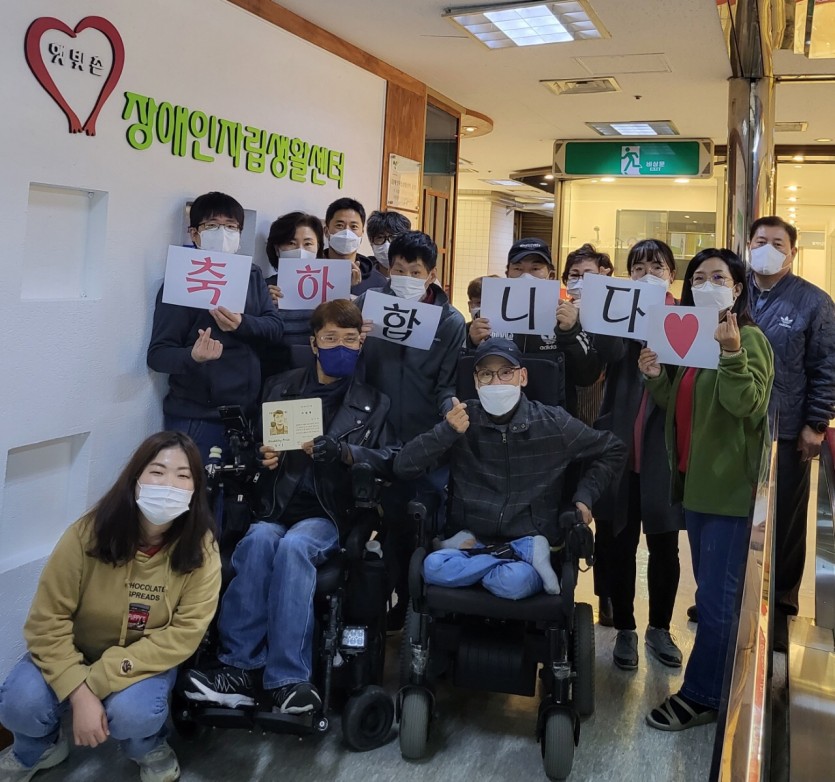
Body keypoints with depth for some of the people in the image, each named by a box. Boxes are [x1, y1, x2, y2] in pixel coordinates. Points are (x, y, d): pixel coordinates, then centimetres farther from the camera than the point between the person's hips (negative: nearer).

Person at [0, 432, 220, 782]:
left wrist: (101, 677, -28)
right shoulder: (88, 533, -23)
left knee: (131, 713, -31)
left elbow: (186, 633, -22)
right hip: (75, 652, 1)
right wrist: (79, 694, -28)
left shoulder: (201, 548, -21)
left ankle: (149, 748, 7)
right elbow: (47, 621, -19)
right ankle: (38, 748, 12)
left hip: (147, 660, -1)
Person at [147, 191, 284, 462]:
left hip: (246, 413, 4)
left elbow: (275, 329, 2)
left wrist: (241, 324, -19)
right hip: (196, 418, -4)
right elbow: (158, 354, -9)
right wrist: (192, 356, -30)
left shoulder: (251, 275, 11)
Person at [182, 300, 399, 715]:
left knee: (293, 545, -34)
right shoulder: (281, 387, 18)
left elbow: (390, 460, 2)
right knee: (260, 539, -33)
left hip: (328, 514, -2)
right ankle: (242, 666, -30)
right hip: (276, 508, 2)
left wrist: (344, 453, -16)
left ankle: (286, 679, -33)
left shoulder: (372, 402, 13)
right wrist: (261, 457, -4)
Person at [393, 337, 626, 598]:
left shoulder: (553, 423, -3)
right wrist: (447, 431, -21)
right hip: (469, 539, 3)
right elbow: (402, 467, -7)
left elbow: (612, 450, 13)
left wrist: (584, 496, 0)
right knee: (434, 567, -30)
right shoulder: (462, 420, -2)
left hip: (529, 539, -3)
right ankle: (527, 556, -15)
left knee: (514, 582, -37)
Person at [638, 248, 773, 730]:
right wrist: (657, 378, -3)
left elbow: (748, 407, -22)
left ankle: (701, 696, 8)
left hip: (730, 485, -8)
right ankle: (717, 685, 29)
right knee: (711, 592, 16)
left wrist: (732, 353, -34)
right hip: (698, 480, 8)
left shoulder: (750, 338, -11)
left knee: (716, 595, -2)